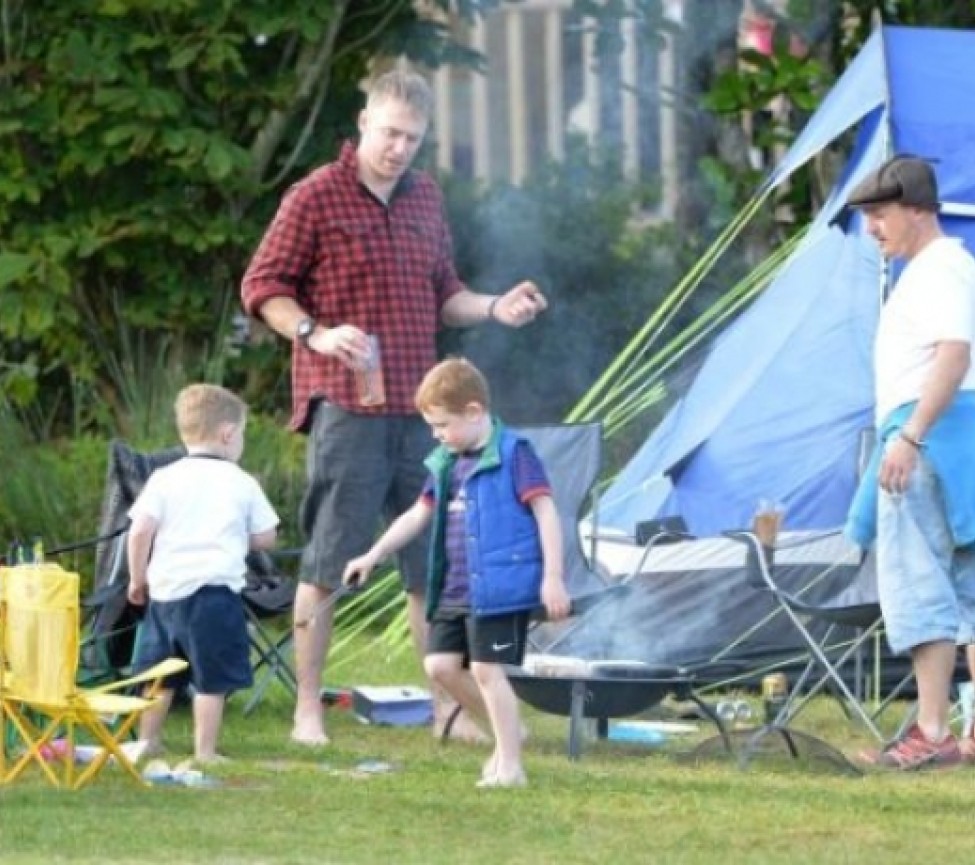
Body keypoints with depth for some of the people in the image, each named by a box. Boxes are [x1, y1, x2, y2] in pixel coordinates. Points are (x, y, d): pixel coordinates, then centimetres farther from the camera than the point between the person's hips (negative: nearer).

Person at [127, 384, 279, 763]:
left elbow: (140, 531, -6)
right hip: (216, 588, -3)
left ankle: (148, 741, 25)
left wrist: (137, 578, 6)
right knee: (211, 678, 0)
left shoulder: (165, 479, 2)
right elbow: (265, 538, 6)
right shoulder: (242, 484, 1)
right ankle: (205, 751, -1)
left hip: (166, 588, 3)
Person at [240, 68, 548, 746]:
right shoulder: (317, 197, -4)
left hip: (418, 408, 6)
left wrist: (493, 308, 7)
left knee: (432, 563, 7)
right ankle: (308, 710, 0)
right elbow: (263, 288, -4)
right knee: (328, 562, -5)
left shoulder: (426, 199, 16)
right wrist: (315, 333, -20)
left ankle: (447, 707, 13)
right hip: (345, 405, -6)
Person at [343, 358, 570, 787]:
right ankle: (506, 732, 22)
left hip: (499, 587, -8)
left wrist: (552, 577, -17)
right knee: (441, 664, 6)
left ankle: (510, 764, -1)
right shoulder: (447, 464, 13)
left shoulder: (514, 454, -10)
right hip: (454, 589, 8)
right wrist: (372, 557, 19)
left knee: (487, 670, -9)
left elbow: (546, 513, -13)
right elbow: (419, 514, 22)